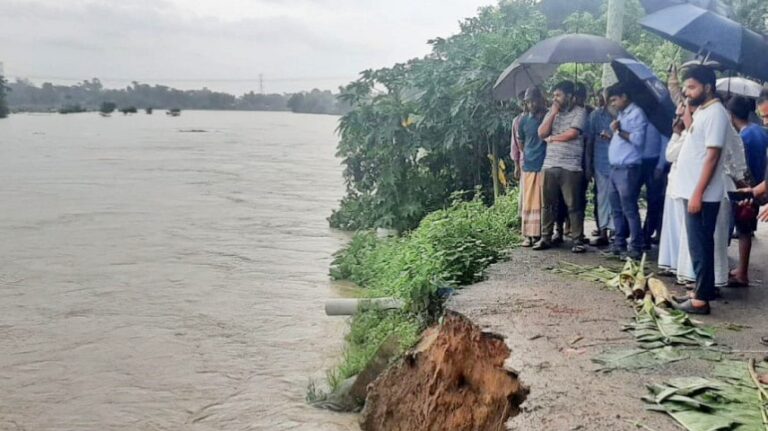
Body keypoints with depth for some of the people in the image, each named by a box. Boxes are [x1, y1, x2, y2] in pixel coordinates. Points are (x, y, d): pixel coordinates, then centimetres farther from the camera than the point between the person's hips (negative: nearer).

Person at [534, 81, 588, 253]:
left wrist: (551, 138, 0)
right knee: (548, 204, 8)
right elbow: (541, 133, 3)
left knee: (574, 205, -2)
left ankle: (578, 240, 3)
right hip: (550, 165, 5)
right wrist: (553, 113, -2)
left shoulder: (579, 112, -1)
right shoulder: (551, 113, 16)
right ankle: (546, 238, 15)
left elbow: (572, 133, -14)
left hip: (571, 167, -5)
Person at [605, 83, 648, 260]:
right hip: (615, 168, 9)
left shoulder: (637, 113, -7)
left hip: (628, 169, -9)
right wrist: (612, 135, 9)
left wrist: (620, 131, -16)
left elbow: (638, 139, -17)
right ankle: (619, 243, 20)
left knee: (629, 209, -8)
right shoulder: (621, 114, 21)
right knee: (617, 209, 12)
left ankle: (635, 247, -5)